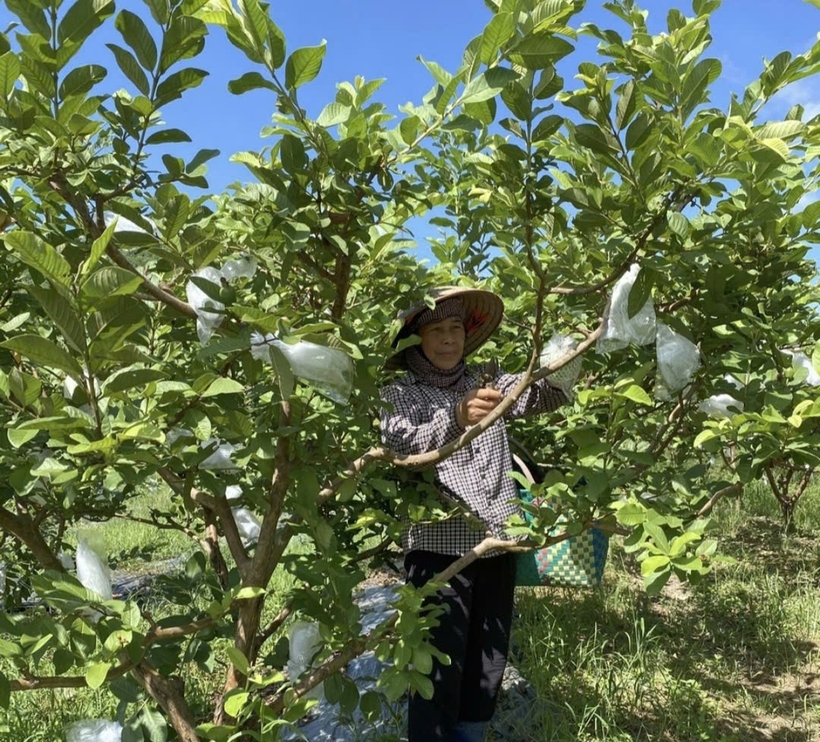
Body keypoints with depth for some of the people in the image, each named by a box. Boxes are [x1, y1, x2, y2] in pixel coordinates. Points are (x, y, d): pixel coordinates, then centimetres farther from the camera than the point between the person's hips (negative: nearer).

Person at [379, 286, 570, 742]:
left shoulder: (486, 383, 11)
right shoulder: (399, 394, -1)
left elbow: (550, 397, 0)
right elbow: (403, 449, -20)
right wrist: (455, 419, -38)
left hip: (498, 547, 5)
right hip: (438, 550, -4)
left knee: (488, 670, 16)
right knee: (440, 674, -1)